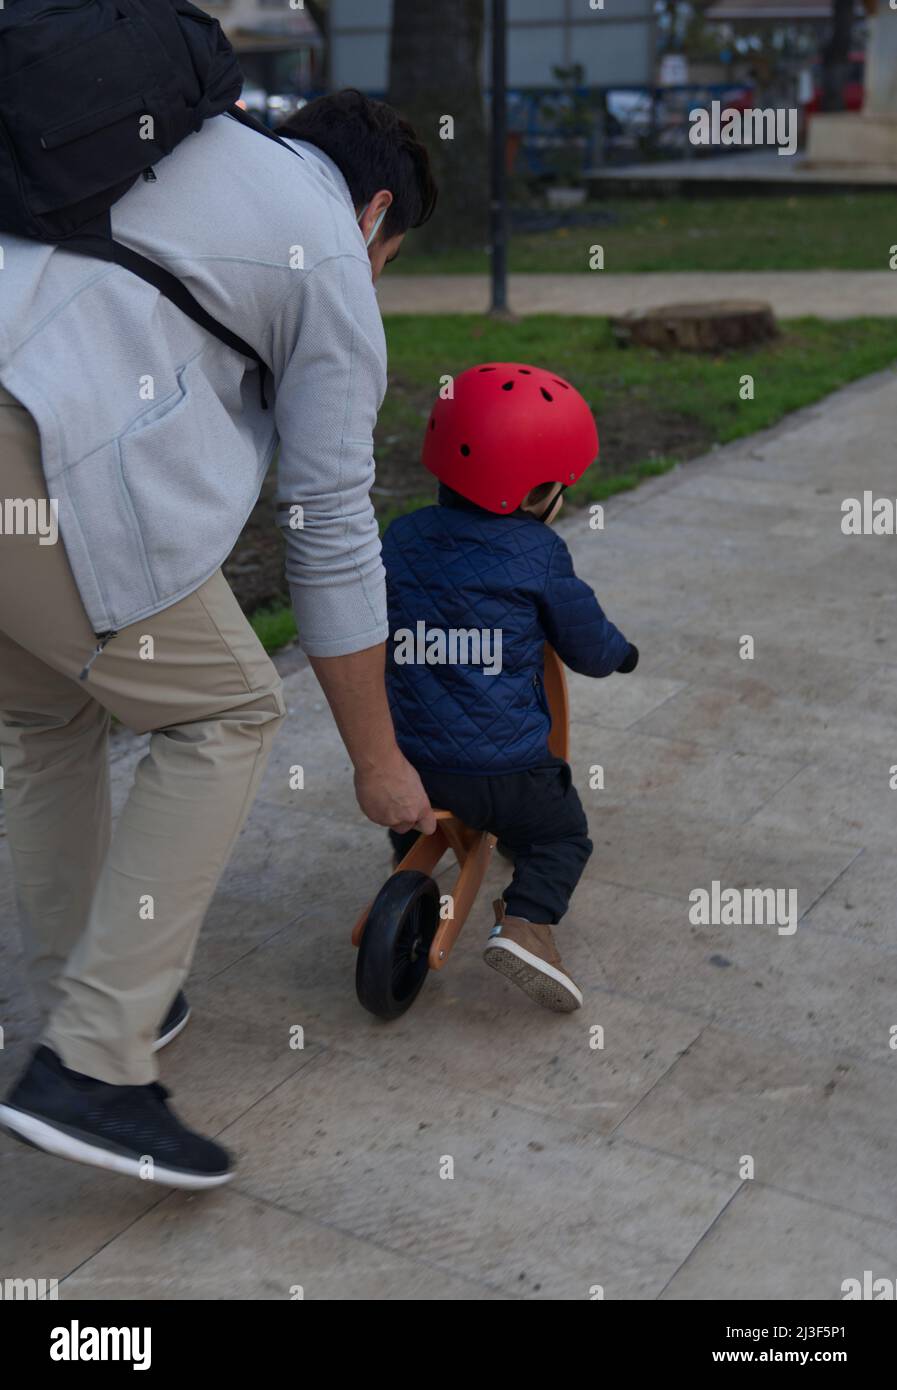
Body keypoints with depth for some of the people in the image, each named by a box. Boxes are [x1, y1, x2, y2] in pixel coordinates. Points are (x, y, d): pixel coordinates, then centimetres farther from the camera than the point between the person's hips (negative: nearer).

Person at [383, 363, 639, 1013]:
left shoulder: (403, 537, 3)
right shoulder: (538, 554, -9)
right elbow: (589, 647, 1)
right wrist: (621, 651, 24)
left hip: (410, 757, 5)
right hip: (505, 771, -4)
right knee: (561, 835, 17)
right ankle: (526, 921, -4)